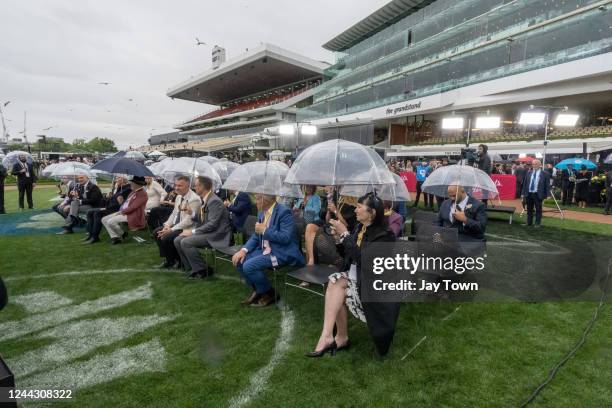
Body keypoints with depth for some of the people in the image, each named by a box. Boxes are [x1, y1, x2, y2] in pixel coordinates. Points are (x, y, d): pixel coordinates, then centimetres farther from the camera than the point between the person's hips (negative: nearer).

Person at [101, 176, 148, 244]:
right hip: (123, 212, 10)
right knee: (104, 219, 3)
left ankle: (122, 234, 3)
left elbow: (132, 207, -21)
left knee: (111, 222, -21)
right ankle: (115, 237, 1)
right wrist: (120, 210, 5)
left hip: (132, 215, -10)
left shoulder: (142, 194, -17)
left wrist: (122, 212, -12)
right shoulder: (133, 191, 13)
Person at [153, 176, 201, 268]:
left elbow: (188, 221, -25)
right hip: (175, 225, 10)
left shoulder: (194, 199, -21)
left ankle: (177, 260, 2)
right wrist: (167, 225, -3)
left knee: (166, 238, -24)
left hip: (187, 229, -10)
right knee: (156, 233, 4)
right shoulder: (179, 197, 9)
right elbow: (174, 213, 16)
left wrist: (171, 230, -24)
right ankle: (168, 259, 15)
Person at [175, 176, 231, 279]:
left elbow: (212, 224, -24)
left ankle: (203, 270, -8)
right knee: (177, 240, 0)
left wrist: (193, 232, -20)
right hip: (207, 232, 10)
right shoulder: (205, 200, 11)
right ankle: (192, 268, 8)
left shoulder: (214, 201, -19)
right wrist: (191, 214, 0)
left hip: (217, 235, -10)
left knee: (185, 242, -23)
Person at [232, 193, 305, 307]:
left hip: (282, 253, -9)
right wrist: (244, 250, -4)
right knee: (239, 260, -3)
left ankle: (269, 293, 1)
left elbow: (286, 237, -25)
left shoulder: (284, 212, -17)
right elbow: (255, 237, 13)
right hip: (265, 250, 9)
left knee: (249, 266, -21)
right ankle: (257, 289, 14)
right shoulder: (262, 213, 9)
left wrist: (264, 230, -19)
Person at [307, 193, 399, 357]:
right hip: (355, 276, 6)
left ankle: (327, 336, -13)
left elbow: (361, 257, -26)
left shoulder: (383, 235, -15)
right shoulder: (359, 227, 6)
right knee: (334, 281, -21)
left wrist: (344, 234, -21)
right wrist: (340, 237, -3)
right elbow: (348, 255, 14)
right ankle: (340, 338, -17)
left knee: (336, 288, -23)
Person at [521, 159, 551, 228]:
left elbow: (547, 185, -3)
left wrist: (547, 195, -9)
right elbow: (525, 184, 12)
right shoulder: (529, 173, 10)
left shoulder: (545, 174, -2)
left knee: (538, 209, 3)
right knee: (529, 209, 11)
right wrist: (523, 193, 8)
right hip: (528, 194, 4)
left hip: (538, 194, -4)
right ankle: (529, 223, 21)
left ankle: (537, 223, 12)